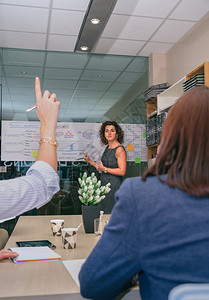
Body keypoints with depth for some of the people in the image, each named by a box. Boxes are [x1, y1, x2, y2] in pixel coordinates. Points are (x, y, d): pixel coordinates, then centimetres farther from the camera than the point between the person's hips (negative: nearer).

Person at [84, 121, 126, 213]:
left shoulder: (119, 149, -13)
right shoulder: (107, 148, 12)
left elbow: (122, 171, -18)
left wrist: (105, 169, -17)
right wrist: (90, 161, 16)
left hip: (114, 186, -8)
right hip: (105, 185, 8)